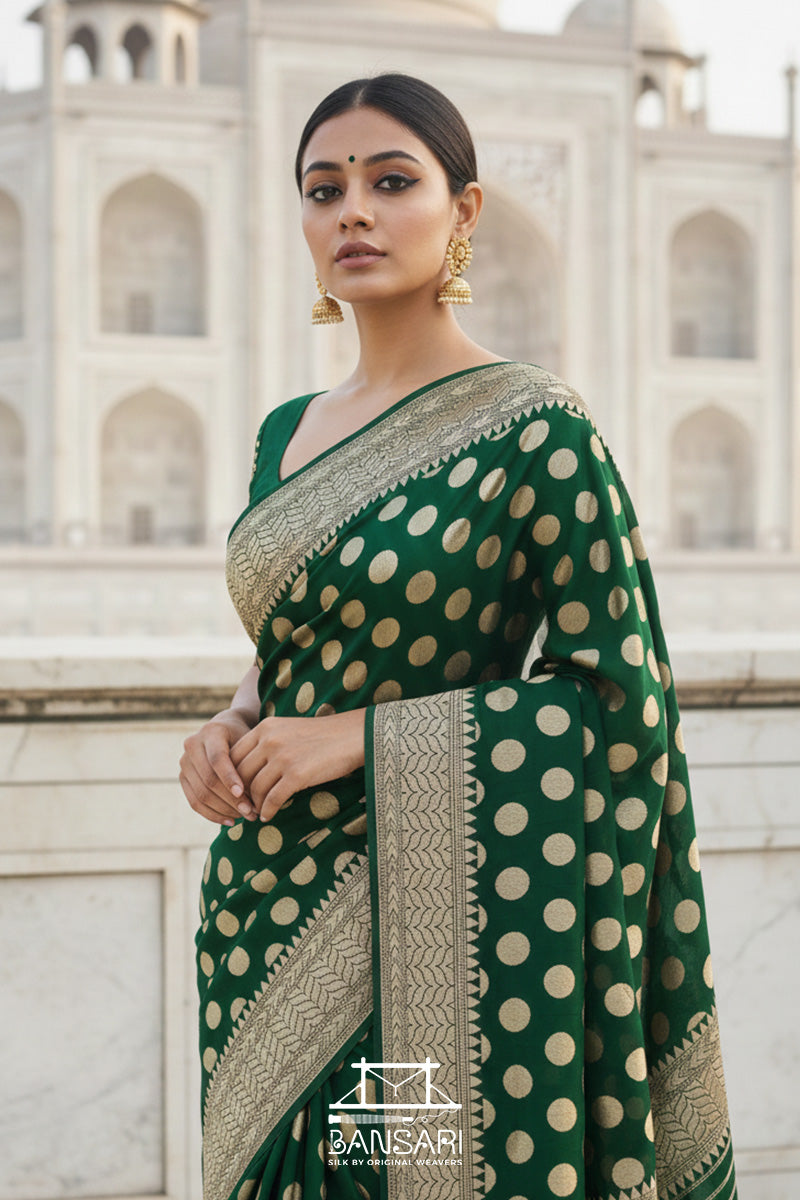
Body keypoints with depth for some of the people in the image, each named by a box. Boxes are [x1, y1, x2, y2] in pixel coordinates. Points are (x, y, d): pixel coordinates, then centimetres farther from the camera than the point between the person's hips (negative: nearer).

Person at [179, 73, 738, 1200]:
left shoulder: (535, 430, -11)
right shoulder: (287, 432, 10)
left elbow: (622, 704, -14)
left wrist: (365, 736, -16)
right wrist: (232, 728, -1)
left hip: (419, 914, -6)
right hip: (265, 904, 7)